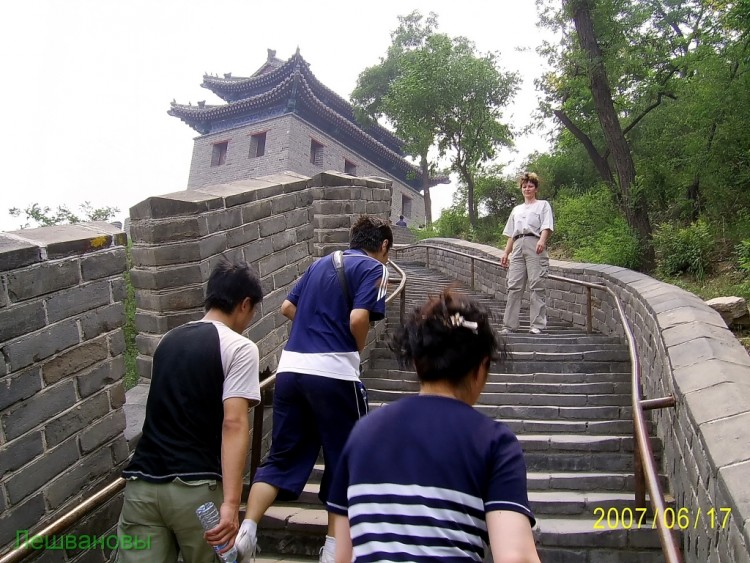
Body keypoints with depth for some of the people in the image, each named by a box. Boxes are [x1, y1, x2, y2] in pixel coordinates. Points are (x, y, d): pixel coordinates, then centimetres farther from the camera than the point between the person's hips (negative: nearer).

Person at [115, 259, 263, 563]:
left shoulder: (168, 340, 14)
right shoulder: (239, 348, -6)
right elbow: (233, 424, -18)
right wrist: (231, 503, -22)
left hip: (142, 484, 5)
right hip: (195, 488, -5)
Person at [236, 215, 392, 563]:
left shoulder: (321, 263, 19)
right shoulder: (373, 268, -1)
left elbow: (287, 307, 21)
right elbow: (359, 318, -16)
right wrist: (358, 348, 2)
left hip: (290, 367, 6)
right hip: (333, 372, -6)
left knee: (282, 457, 14)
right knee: (344, 460, 11)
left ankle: (246, 530, 5)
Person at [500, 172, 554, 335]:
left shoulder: (543, 205, 15)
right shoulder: (516, 209, 30)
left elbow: (546, 227, -1)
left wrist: (542, 240, -21)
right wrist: (506, 253, 15)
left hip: (534, 244, -4)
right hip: (517, 246, 5)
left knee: (536, 285, -11)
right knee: (514, 286, -4)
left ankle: (537, 324, -12)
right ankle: (509, 325, -4)